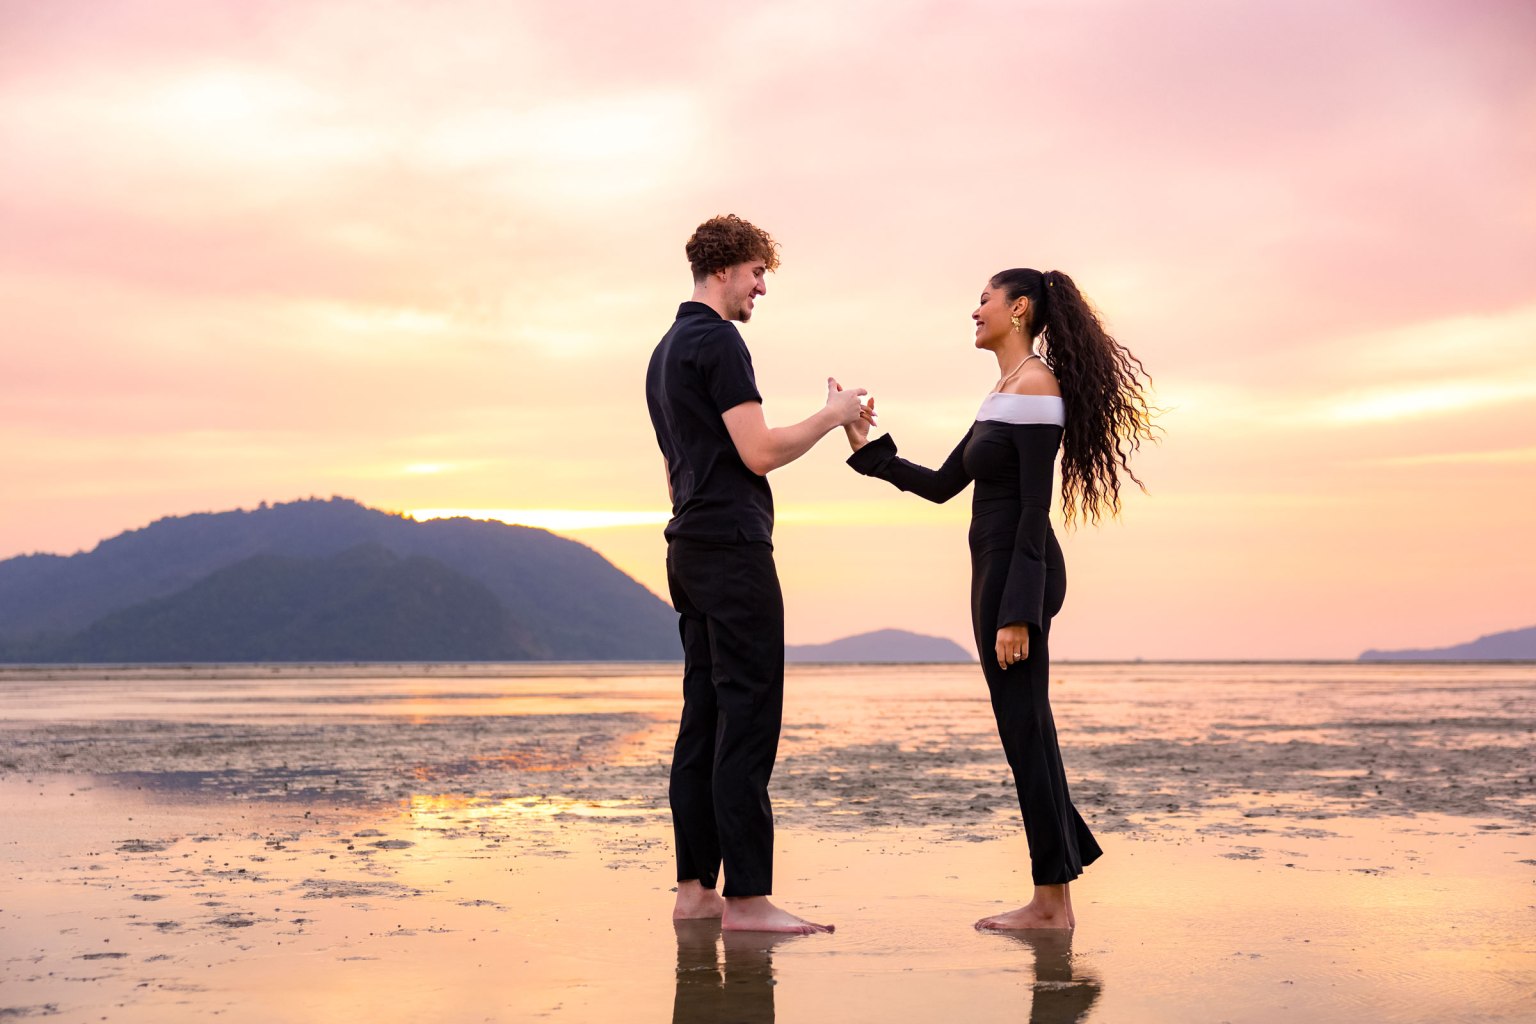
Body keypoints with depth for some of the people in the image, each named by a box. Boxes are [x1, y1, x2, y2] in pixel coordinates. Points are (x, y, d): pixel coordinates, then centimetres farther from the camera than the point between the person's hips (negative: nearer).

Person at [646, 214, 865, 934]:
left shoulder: (666, 352, 21)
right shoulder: (718, 342, -9)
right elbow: (759, 452, -16)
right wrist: (832, 415, -3)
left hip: (690, 550, 10)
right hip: (733, 547, -10)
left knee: (704, 721, 8)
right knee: (748, 722, -10)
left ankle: (695, 889, 9)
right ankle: (746, 897, -11)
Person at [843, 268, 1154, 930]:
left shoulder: (1036, 385, -12)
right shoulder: (1004, 393, 18)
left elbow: (1034, 507, -18)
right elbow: (941, 487, 21)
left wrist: (1017, 611, -21)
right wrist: (870, 450, 14)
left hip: (1019, 570, -10)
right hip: (997, 570, 10)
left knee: (1023, 727, -5)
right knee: (1023, 729, 12)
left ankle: (1052, 901, 2)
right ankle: (1054, 895, 20)